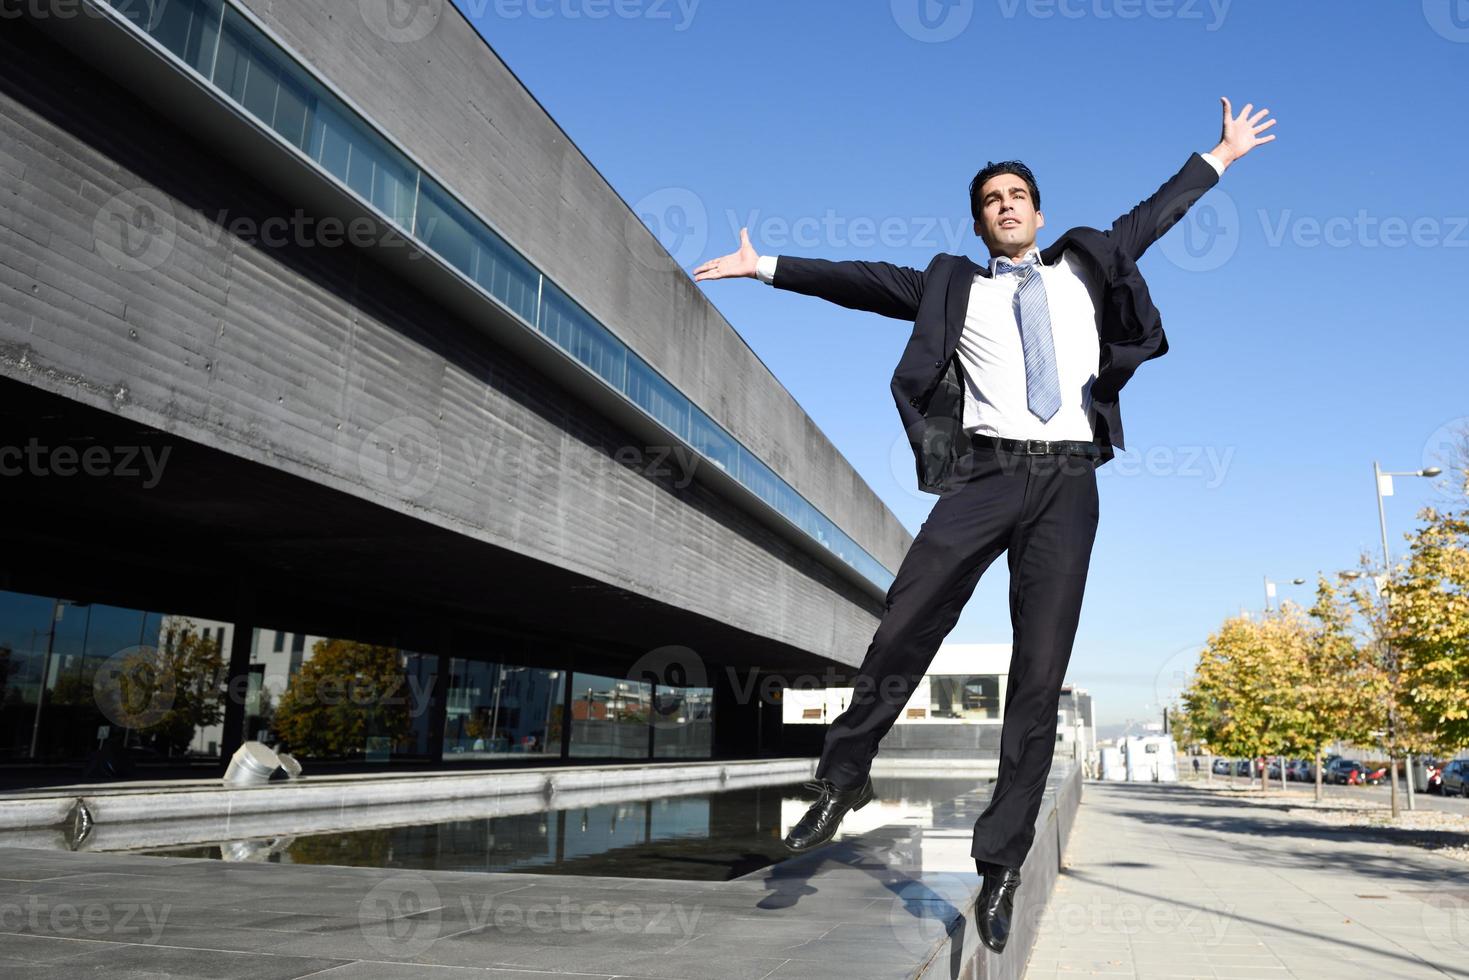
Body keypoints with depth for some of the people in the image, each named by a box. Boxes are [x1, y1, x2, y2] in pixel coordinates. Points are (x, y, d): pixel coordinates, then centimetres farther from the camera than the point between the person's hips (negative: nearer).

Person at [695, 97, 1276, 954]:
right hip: (988, 473, -1)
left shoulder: (1084, 267, 22)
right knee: (905, 627, -13)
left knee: (1041, 670, -2)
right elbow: (865, 281, 12)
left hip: (1068, 477, 1)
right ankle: (844, 777, 9)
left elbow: (1151, 218, 31)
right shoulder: (956, 287, 16)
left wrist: (1221, 155, 37)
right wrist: (767, 267, 8)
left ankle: (1003, 860, 5)